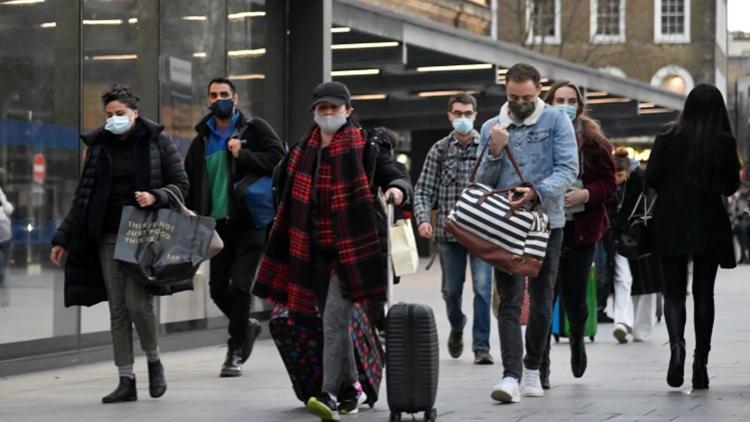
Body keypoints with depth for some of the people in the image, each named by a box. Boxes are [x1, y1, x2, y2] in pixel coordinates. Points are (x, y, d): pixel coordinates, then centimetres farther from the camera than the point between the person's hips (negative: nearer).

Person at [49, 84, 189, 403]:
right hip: (109, 237, 4)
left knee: (137, 302, -14)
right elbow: (83, 197, 14)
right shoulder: (99, 146, 10)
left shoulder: (157, 142, 1)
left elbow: (181, 185, 2)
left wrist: (156, 197, -18)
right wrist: (62, 239, 10)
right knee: (118, 308, 2)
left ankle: (154, 362, 12)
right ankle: (126, 381, 6)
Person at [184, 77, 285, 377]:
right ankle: (246, 326, 33)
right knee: (218, 288, 5)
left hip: (248, 221, -5)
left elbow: (277, 159, -9)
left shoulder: (254, 129, 3)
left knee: (239, 285, -10)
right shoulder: (202, 140, 15)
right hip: (216, 224, 5)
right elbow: (189, 182, 17)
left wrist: (243, 155, -18)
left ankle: (235, 352, 0)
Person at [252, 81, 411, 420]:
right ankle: (349, 389, 27)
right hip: (315, 251, 6)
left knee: (334, 320, -15)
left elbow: (395, 176, -5)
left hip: (352, 249, -6)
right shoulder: (303, 152, 11)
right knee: (333, 322, 13)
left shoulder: (365, 148, -4)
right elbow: (285, 186, 24)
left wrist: (397, 190, -29)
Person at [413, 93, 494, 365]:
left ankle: (481, 346, -2)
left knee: (482, 288, -8)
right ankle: (457, 327, 39)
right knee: (451, 289, 10)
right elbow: (423, 190, 5)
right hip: (448, 231, 2)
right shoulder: (439, 150, 5)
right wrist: (423, 218, -11)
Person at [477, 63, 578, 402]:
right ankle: (511, 376, -17)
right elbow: (482, 183, 9)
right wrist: (494, 152, -9)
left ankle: (533, 368, 25)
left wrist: (537, 191, -25)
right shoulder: (491, 127, 8)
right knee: (509, 302, -9)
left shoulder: (556, 121, 0)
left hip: (547, 221, -1)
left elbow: (568, 168, -10)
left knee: (541, 302, 10)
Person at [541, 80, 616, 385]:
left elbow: (609, 183, 3)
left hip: (581, 228, 1)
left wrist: (585, 194, -15)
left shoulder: (594, 141, 3)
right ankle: (541, 366, 7)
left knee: (574, 296, 3)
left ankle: (577, 338, 38)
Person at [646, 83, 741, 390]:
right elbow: (732, 185, 2)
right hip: (709, 224, 0)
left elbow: (651, 178, -4)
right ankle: (701, 362, 7)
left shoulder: (668, 137, -4)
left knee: (673, 291, 7)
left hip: (672, 224, 0)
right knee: (704, 293, 9)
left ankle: (677, 343, -20)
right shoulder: (725, 142, -4)